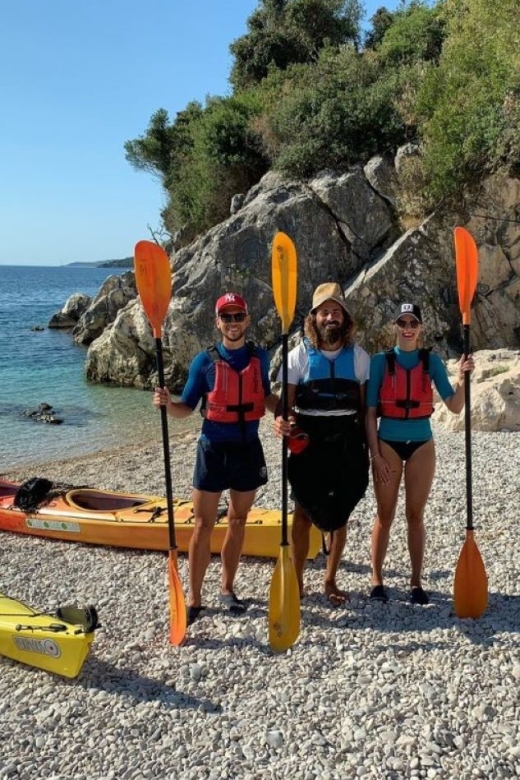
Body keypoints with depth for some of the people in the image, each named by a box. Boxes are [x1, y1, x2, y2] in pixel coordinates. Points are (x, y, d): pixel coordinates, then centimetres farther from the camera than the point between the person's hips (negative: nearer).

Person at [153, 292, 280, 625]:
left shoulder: (259, 358, 2)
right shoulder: (205, 361, -6)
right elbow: (187, 408, -3)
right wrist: (168, 404, -24)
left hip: (248, 449, 3)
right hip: (213, 449, -3)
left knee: (238, 522, 13)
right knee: (204, 526, 1)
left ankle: (227, 588, 29)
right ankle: (195, 598, 11)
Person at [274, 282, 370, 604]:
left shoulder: (359, 356, 3)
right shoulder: (300, 355, -2)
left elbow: (364, 406, 6)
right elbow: (286, 402, -6)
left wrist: (366, 446, 5)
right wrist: (281, 421, -27)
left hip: (346, 445, 2)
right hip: (308, 444, -2)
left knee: (340, 516, 10)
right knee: (304, 513, 5)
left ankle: (331, 580, 26)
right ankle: (296, 580, 19)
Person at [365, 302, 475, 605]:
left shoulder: (432, 361, 1)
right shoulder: (381, 361, -3)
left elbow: (455, 407, -3)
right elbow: (370, 412, -3)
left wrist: (463, 377, -19)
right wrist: (375, 454, -8)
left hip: (421, 444, 1)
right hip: (388, 443, -1)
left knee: (416, 515, 8)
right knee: (385, 514, 6)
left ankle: (416, 582, 19)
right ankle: (377, 579, 18)